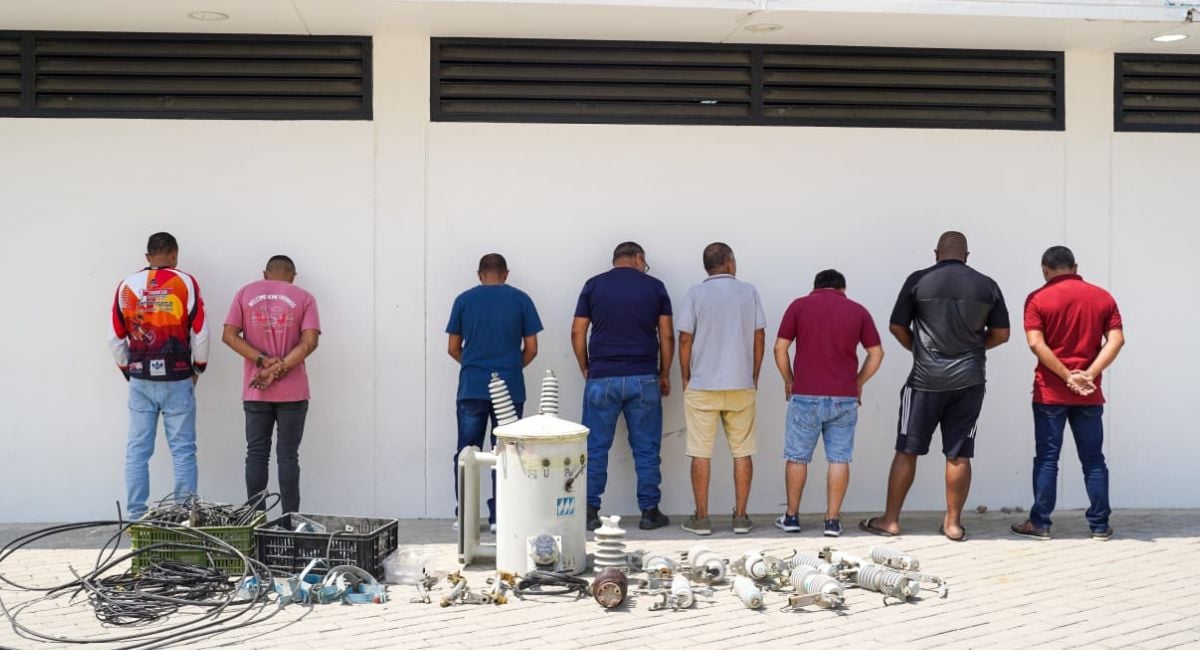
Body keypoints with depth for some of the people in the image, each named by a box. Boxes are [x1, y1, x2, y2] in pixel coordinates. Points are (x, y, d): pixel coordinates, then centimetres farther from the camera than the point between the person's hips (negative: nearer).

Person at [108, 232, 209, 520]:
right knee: (183, 451, 3)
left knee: (137, 451, 7)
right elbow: (200, 333, -5)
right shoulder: (185, 283, -4)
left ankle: (137, 518, 8)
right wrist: (198, 368, 10)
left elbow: (116, 338, 6)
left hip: (140, 381, 2)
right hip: (177, 380, -2)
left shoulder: (127, 286, 3)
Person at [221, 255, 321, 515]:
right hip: (292, 392, -1)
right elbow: (309, 342, -11)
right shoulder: (304, 298, 2)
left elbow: (229, 335, -3)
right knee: (288, 455, 2)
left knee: (256, 454, 7)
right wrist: (278, 369, -12)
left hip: (255, 391, 1)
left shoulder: (245, 293, 7)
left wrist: (263, 361, -9)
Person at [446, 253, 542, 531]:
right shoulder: (521, 300, 2)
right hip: (510, 388, 0)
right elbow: (531, 349, 2)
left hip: (472, 388, 1)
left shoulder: (464, 300, 4)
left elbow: (453, 349, 8)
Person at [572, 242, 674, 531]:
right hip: (643, 379, 0)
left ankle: (590, 512, 6)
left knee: (595, 448, 5)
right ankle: (649, 512, 12)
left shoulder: (593, 285, 4)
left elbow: (577, 332, 1)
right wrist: (665, 374, 12)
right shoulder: (654, 287, 3)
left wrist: (585, 369, 12)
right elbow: (667, 336, 2)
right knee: (646, 449, 8)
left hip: (602, 379, 0)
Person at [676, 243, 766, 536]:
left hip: (702, 386, -1)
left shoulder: (696, 294, -2)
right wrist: (754, 376, 12)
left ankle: (701, 518, 6)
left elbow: (685, 339, -5)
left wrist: (685, 378, 6)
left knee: (701, 453, 3)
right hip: (742, 385, 2)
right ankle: (741, 517, 10)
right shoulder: (749, 291, 3)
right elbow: (759, 338, 3)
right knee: (742, 452, 8)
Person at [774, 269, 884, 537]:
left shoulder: (799, 306, 3)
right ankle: (832, 520, 6)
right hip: (844, 397, 1)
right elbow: (876, 354, 6)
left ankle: (792, 517, 17)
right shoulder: (858, 311, 7)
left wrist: (789, 380, 10)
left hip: (805, 396, -1)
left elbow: (780, 348, -1)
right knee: (839, 459, 6)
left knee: (797, 457, 10)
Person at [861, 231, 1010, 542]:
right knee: (959, 456, 7)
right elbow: (1001, 334, 7)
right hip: (969, 380, 2)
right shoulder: (987, 285, 3)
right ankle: (953, 524, 13)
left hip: (926, 379, -2)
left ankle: (890, 520, 11)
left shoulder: (919, 281, -3)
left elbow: (897, 327, 1)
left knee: (907, 452, 5)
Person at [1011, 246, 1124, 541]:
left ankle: (1040, 523, 6)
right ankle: (1100, 525, 10)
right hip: (1090, 394, 2)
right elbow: (1116, 340, -5)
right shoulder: (1103, 297, 5)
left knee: (1046, 459, 3)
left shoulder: (1038, 299, -4)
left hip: (1050, 392, -2)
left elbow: (1036, 343, -14)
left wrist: (1067, 376, -13)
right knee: (1093, 459, 8)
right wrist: (1089, 374, -12)